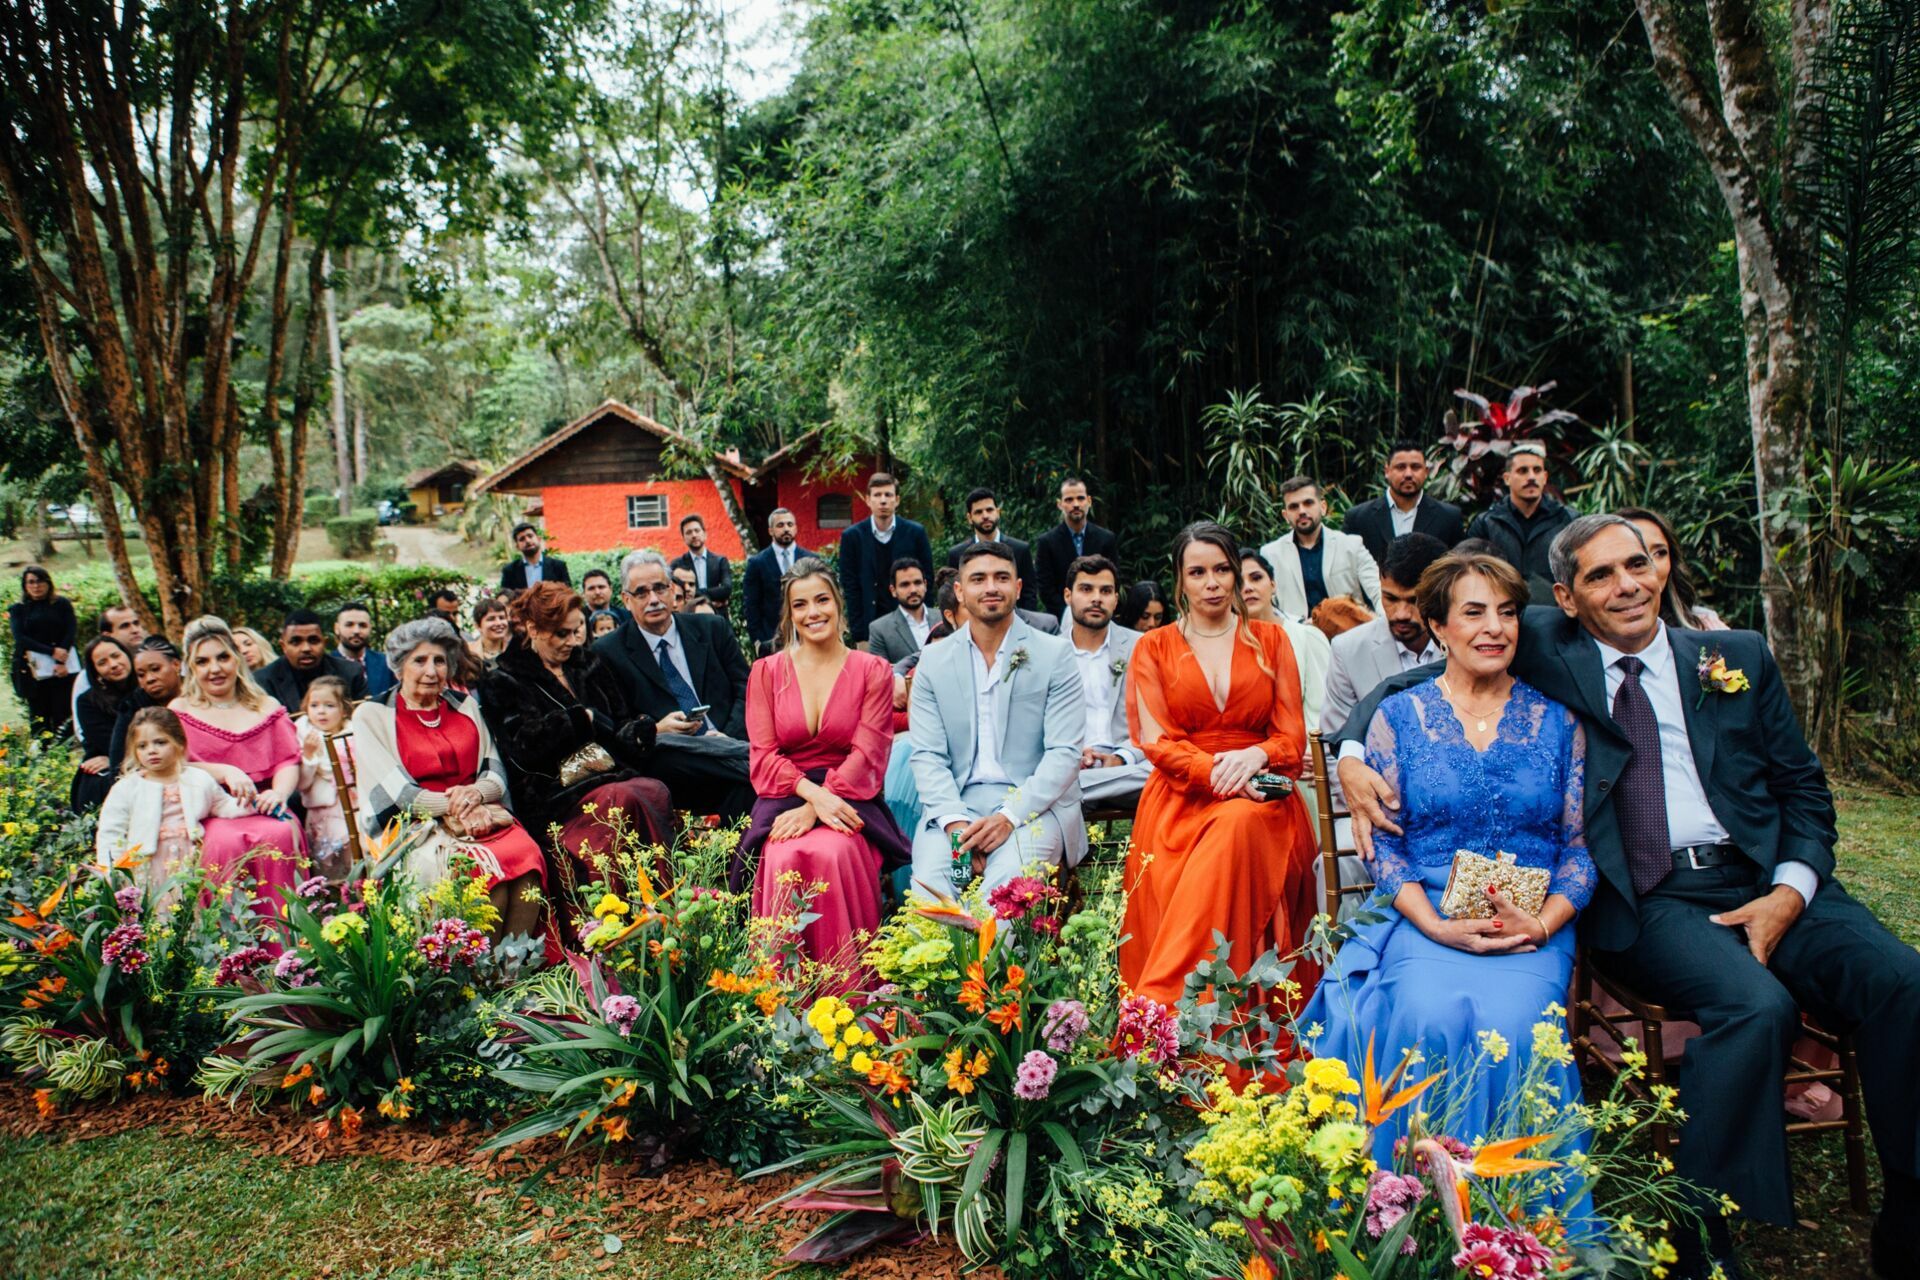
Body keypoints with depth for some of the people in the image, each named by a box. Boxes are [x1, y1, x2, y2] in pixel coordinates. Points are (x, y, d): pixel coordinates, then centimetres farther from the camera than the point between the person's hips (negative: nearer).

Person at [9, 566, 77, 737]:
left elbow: (71, 632, 1)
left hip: (64, 667, -1)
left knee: (63, 714, -7)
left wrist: (62, 662, -12)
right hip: (33, 669, 1)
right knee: (39, 717, 0)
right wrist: (51, 651, -14)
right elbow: (20, 639, -1)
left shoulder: (62, 604, 10)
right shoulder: (17, 610, 11)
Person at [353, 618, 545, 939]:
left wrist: (476, 793, -11)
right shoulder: (372, 715, 6)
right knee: (484, 868, -33)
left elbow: (496, 771, 13)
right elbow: (393, 791, -4)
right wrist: (452, 807, -15)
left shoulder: (464, 706, 18)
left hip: (482, 815, 4)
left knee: (527, 854, -29)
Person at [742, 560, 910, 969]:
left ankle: (845, 994, -23)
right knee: (786, 859, -34)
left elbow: (867, 755, -3)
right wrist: (812, 793, -17)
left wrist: (816, 807, -18)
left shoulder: (873, 671, 8)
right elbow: (763, 756, 3)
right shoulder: (767, 672, 13)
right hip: (785, 797, 1)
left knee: (832, 853, -35)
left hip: (848, 800, -1)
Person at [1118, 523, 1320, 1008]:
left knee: (1237, 828, -36)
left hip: (1258, 797, 1)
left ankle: (1158, 1007, -38)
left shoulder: (1270, 640, 16)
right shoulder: (1153, 647, 14)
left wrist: (1253, 756, -15)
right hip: (1180, 799, 0)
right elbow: (1155, 740, 2)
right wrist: (1216, 772, -18)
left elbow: (1293, 736, 9)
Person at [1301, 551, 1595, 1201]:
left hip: (1534, 925, 1)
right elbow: (1383, 844, 3)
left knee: (1507, 1023, -31)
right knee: (1430, 1016, -32)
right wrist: (1435, 925, -13)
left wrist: (1543, 924, -11)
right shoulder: (1398, 716, 8)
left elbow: (1581, 844, 8)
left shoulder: (1557, 719, 11)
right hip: (1423, 918, 0)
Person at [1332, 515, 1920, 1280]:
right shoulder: (1546, 651, 9)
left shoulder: (1741, 658, 16)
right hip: (1648, 901, -3)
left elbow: (1804, 789, 16)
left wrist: (1791, 890, -2)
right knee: (1755, 1006, -31)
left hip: (1769, 883, 3)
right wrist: (1352, 758, -9)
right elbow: (1411, 683, 10)